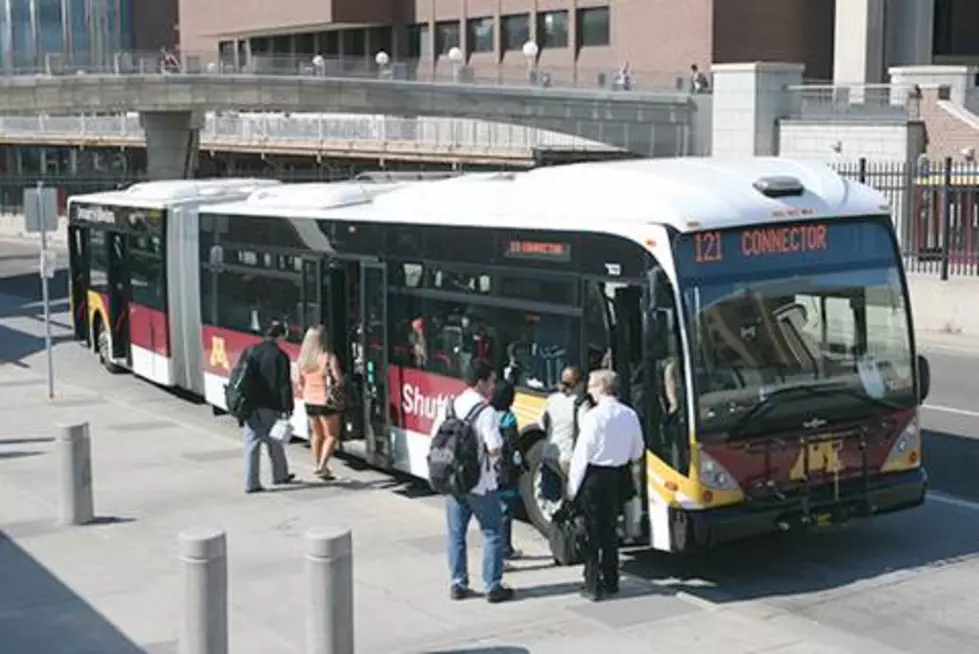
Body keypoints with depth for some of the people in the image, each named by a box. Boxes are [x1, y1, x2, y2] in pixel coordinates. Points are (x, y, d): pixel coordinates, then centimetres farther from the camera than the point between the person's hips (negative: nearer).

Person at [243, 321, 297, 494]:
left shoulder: (252, 351, 5)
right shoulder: (280, 356, -11)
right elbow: (284, 385, -12)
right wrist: (287, 408, -7)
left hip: (252, 406, 4)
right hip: (270, 407, -4)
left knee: (252, 443, 4)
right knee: (274, 442, 14)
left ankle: (251, 482, 0)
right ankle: (280, 475, 29)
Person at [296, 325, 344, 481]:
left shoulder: (302, 359, -1)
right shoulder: (329, 358, -17)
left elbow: (298, 383, 6)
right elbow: (339, 381, -16)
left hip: (309, 402, 5)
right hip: (326, 402, -5)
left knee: (317, 434, 22)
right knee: (331, 435, 7)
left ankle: (317, 465, 28)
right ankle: (322, 466, -3)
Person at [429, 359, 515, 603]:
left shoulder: (448, 406, 3)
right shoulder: (486, 412, -17)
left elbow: (435, 439, 6)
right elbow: (494, 449, -21)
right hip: (481, 484, -6)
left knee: (456, 534, 13)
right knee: (492, 534, 6)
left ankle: (458, 584, 18)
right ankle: (493, 587, 8)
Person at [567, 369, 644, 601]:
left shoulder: (594, 416, -18)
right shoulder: (630, 416, 0)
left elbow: (581, 454, -15)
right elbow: (637, 453, 8)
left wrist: (572, 486, -8)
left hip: (594, 477, -5)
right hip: (618, 477, 5)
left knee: (592, 532, 2)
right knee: (610, 529, 18)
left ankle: (592, 586, 3)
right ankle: (611, 581, 24)